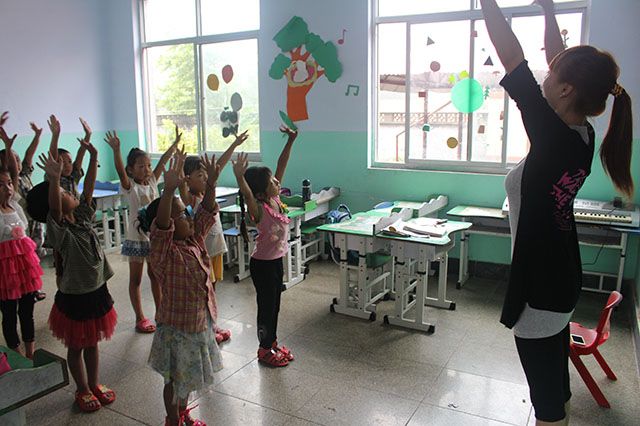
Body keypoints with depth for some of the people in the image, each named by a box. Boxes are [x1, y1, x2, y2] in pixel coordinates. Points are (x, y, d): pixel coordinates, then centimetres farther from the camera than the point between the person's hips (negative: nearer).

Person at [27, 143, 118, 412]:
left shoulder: (82, 218, -1)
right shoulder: (59, 230, -21)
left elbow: (88, 189, -2)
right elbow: (53, 208, -40)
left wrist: (93, 157, -7)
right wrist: (54, 178, -56)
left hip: (97, 292, 6)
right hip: (75, 298, -6)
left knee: (92, 343, 20)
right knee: (76, 347, 14)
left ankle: (94, 384, 37)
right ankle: (82, 390, 31)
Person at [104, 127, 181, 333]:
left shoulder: (153, 181, 3)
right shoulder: (130, 186, -10)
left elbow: (163, 160, -3)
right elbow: (120, 170, -28)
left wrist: (176, 142, -10)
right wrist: (116, 150, -44)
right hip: (136, 237, -5)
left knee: (155, 275, 15)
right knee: (135, 279, 8)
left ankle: (160, 312, 27)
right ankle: (140, 318, 19)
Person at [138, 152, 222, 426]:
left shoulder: (194, 241, -3)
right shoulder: (163, 252, -25)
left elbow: (207, 212, -1)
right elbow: (160, 226, -44)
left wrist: (211, 183, -17)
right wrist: (169, 190, -56)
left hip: (200, 321, 7)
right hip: (176, 326, -7)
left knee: (188, 376, 26)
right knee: (175, 378, 16)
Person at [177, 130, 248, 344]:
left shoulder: (208, 191, 3)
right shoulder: (189, 198, -15)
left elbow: (219, 165, 6)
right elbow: (181, 187, -39)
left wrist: (235, 144, 7)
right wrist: (180, 170, -58)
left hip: (215, 248, 7)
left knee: (211, 289, 18)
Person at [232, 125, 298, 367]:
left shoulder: (275, 199, -3)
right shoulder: (258, 209, -23)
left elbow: (281, 165, -3)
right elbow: (247, 194, -46)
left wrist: (290, 141, -8)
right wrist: (239, 177, -65)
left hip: (277, 260, 8)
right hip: (262, 264, -7)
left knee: (274, 304, 19)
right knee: (266, 305, 7)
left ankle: (273, 342, 37)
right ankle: (264, 349, 25)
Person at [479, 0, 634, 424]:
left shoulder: (553, 136, -25)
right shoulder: (582, 136, -2)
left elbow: (511, 54, -21)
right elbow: (556, 53, 10)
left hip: (540, 290, -9)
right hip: (564, 281, 9)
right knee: (558, 390, 26)